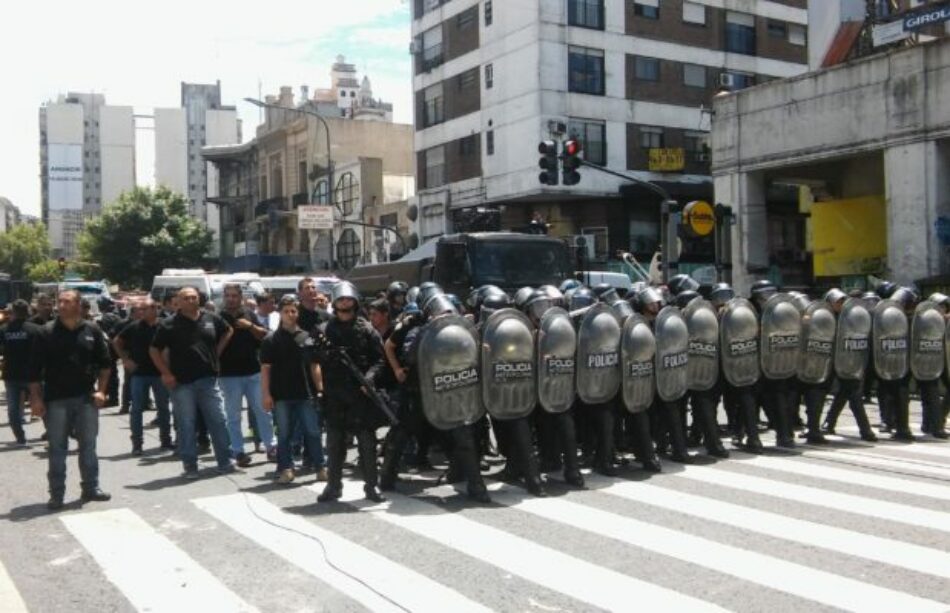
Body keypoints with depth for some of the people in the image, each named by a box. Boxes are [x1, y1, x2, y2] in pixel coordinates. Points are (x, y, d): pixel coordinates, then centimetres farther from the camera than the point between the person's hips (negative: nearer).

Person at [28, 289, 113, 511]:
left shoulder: (92, 331, 2)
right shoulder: (46, 332, -3)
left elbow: (104, 363, 7)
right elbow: (35, 368, -3)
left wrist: (101, 390, -1)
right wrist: (36, 397, -8)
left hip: (86, 398, 1)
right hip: (56, 400, -1)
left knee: (88, 445, 9)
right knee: (57, 448, 5)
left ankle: (91, 488, 20)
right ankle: (56, 494, 12)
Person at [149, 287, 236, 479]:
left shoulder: (212, 319, 4)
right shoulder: (169, 325, -3)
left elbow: (228, 332, 22)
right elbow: (154, 350, 1)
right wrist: (166, 373, -6)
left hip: (208, 380, 2)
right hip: (182, 383, -2)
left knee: (219, 421, 5)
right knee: (186, 425, 4)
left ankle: (225, 461, 16)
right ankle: (190, 466, 13)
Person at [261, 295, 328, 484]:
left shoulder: (307, 337, 6)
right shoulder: (271, 339, 0)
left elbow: (314, 366, 9)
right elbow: (265, 368, -2)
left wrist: (320, 389, 3)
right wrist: (266, 394, -8)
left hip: (306, 394, 2)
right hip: (281, 395, -1)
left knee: (313, 432, 4)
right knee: (284, 434, 7)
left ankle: (320, 468, 13)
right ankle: (286, 469, 15)